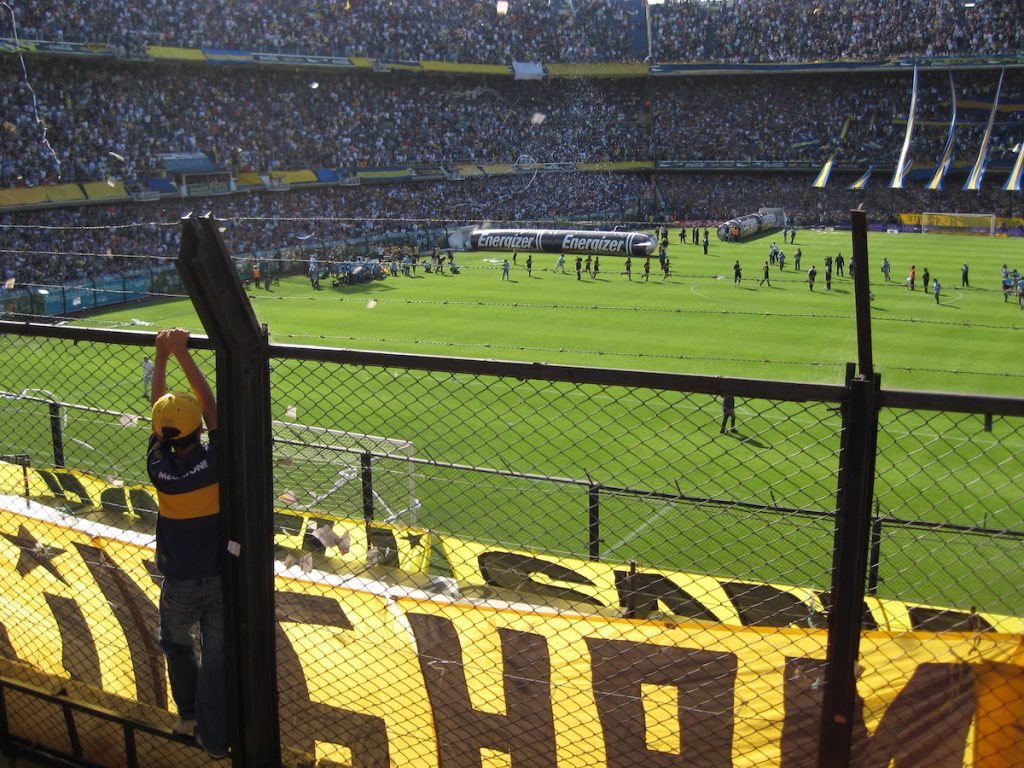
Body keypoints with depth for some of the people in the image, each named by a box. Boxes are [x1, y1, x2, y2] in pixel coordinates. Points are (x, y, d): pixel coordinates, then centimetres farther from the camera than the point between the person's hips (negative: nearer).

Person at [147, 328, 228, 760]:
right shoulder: (216, 462, -21)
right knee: (217, 659, 12)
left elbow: (159, 410, -7)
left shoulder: (159, 469, -18)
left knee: (176, 644, 29)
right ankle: (214, 739, 24)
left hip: (180, 584, 1)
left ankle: (189, 715, 38)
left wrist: (161, 357, -2)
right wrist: (182, 353, -7)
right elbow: (208, 403, -12)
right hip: (222, 578, 0)